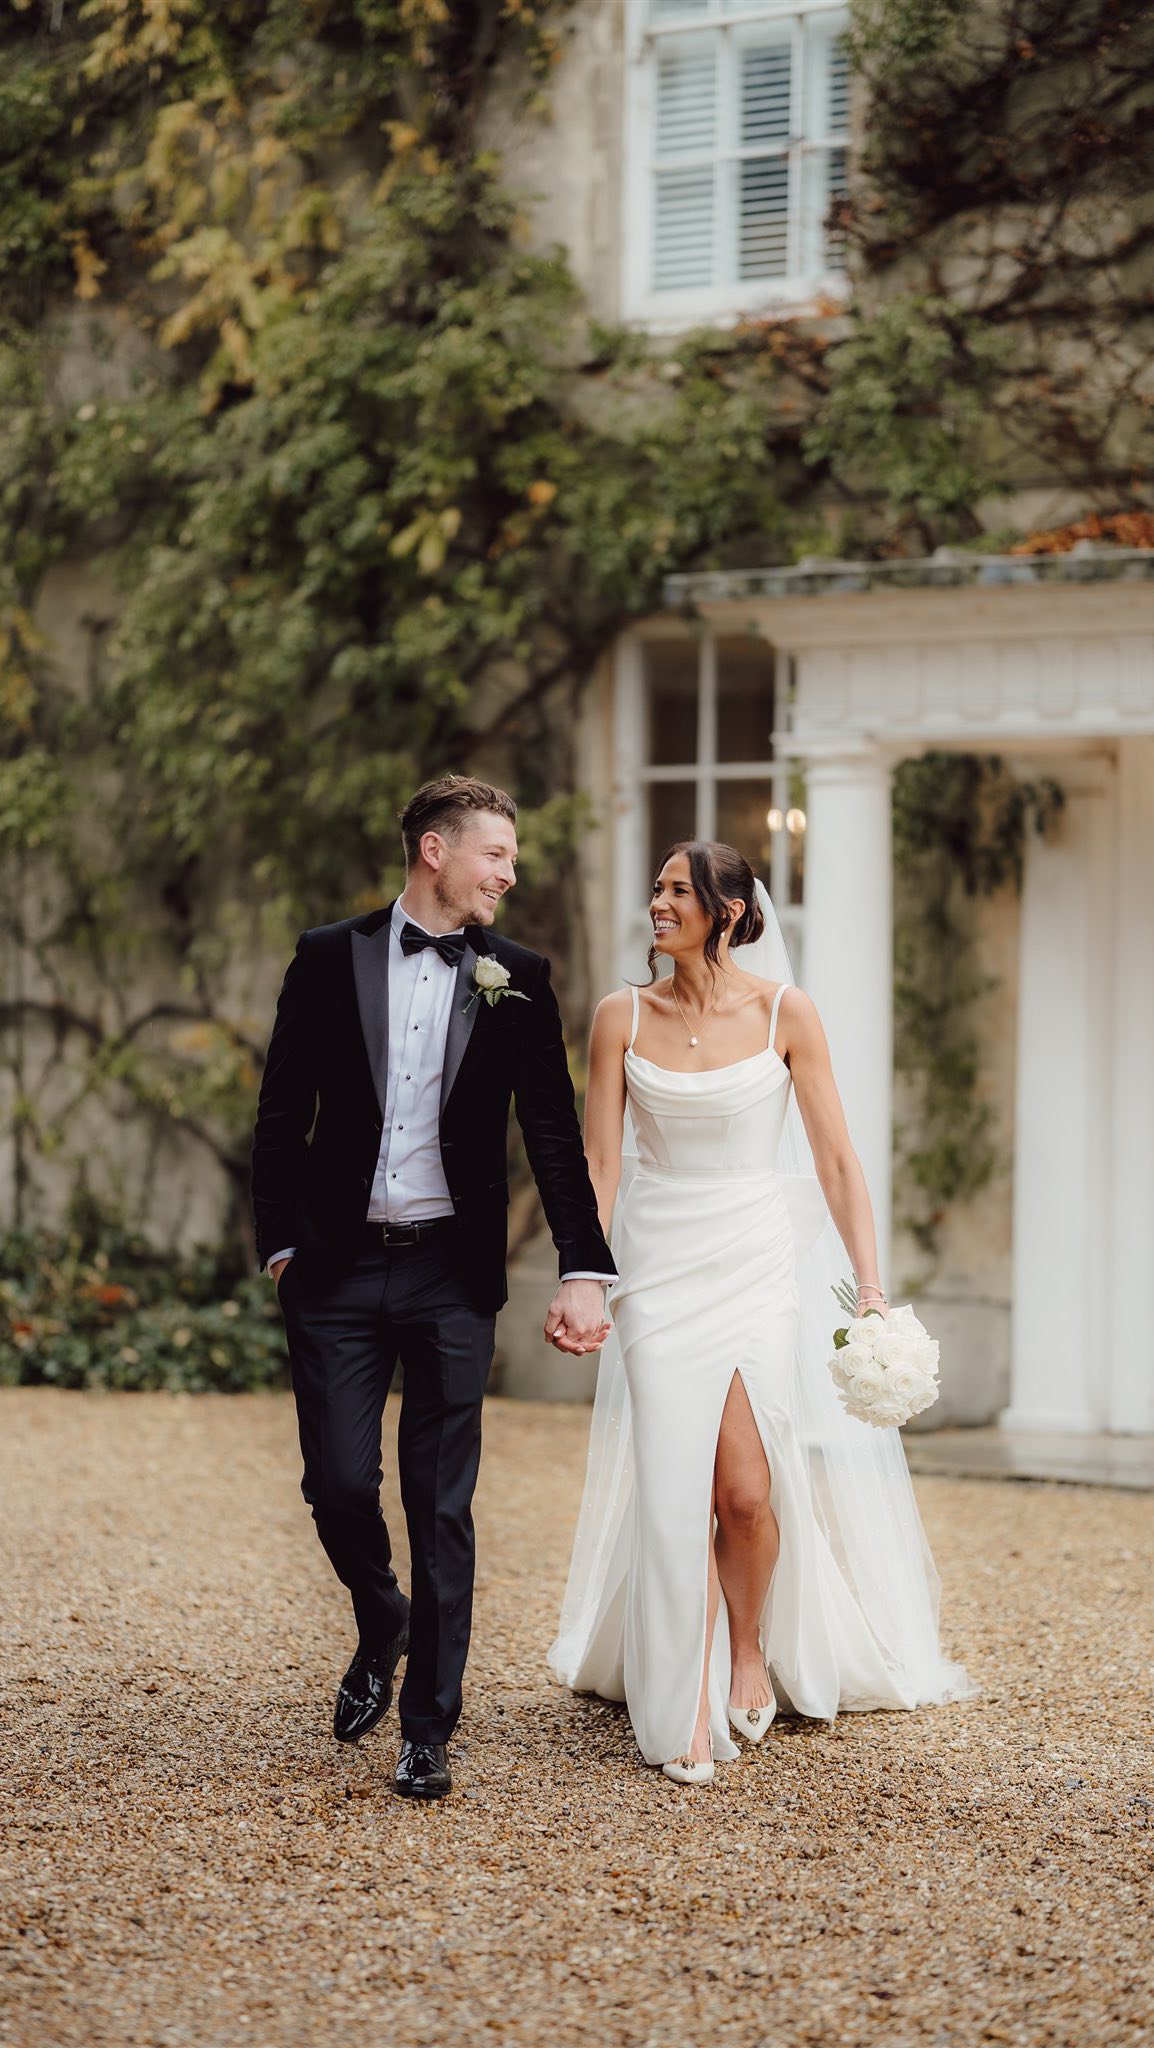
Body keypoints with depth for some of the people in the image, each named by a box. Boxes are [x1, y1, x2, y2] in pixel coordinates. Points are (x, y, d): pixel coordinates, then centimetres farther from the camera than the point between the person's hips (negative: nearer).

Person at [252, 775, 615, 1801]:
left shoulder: (518, 977, 4)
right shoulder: (330, 958, 3)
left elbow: (556, 1136, 2)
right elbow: (283, 1117, 6)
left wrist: (585, 1272, -7)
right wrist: (283, 1244, -1)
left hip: (452, 1272, 0)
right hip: (339, 1269, 0)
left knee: (442, 1506, 1)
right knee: (339, 1484, -2)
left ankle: (429, 1731, 10)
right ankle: (381, 1629, 30)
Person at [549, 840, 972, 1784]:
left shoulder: (785, 1013, -2)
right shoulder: (623, 1016, 2)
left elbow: (835, 1159, -2)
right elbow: (598, 1160, 3)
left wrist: (870, 1283, -7)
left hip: (758, 1266, -1)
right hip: (658, 1266, 1)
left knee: (747, 1488, -9)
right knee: (676, 1487, -6)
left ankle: (751, 1650, 20)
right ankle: (689, 1707, 4)